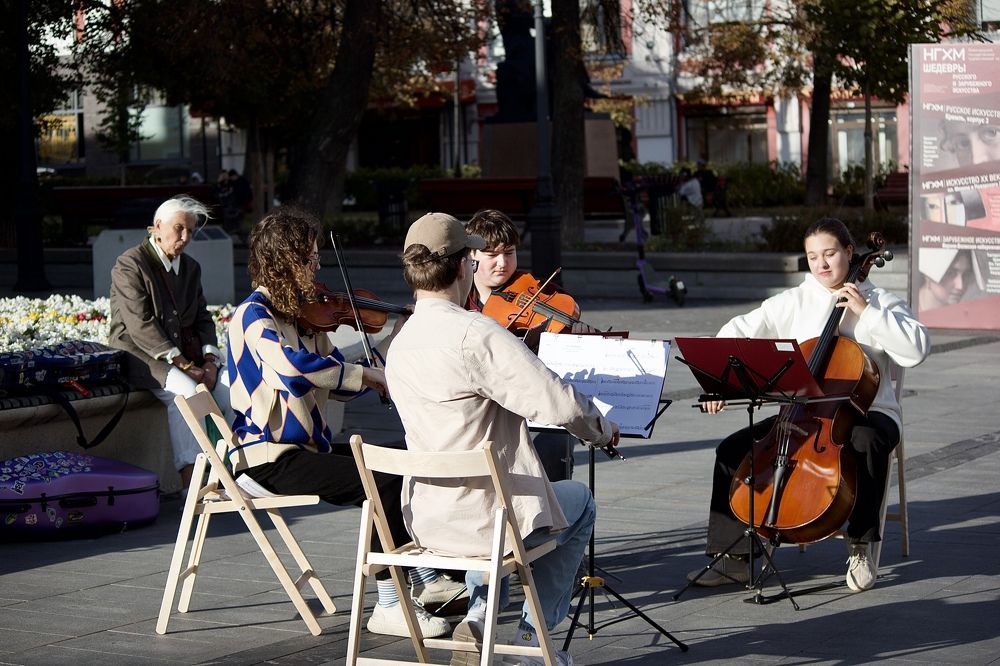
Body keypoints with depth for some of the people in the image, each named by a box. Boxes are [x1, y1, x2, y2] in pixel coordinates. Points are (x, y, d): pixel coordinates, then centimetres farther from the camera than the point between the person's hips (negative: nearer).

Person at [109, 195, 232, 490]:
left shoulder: (191, 268, 16)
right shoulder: (130, 264, -8)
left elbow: (202, 318, 15)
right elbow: (140, 325, -17)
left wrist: (209, 360, -5)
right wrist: (183, 365, -21)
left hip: (184, 353, 7)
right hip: (140, 355, -7)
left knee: (230, 384, -18)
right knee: (188, 391, -33)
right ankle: (190, 484, -33)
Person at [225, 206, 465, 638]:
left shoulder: (302, 314, 13)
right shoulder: (254, 316, -14)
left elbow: (339, 385, 12)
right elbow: (296, 367, -34)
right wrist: (365, 374, -26)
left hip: (307, 446, 10)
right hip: (269, 458, -10)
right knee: (385, 485, -23)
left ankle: (425, 580, 21)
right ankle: (388, 607, -19)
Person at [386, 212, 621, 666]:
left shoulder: (399, 345, 4)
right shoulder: (476, 333, -21)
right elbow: (560, 405, -23)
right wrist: (601, 428, -3)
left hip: (425, 521, 7)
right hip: (487, 519, -7)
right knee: (579, 502, 24)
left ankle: (477, 616, 25)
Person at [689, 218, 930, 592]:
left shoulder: (879, 302, 1)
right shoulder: (793, 302, 7)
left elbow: (916, 350, -13)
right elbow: (739, 332, 1)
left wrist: (867, 313, -17)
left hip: (865, 413, -3)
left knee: (867, 444, -40)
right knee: (734, 450, -15)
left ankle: (860, 547, -23)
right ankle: (737, 557, -6)